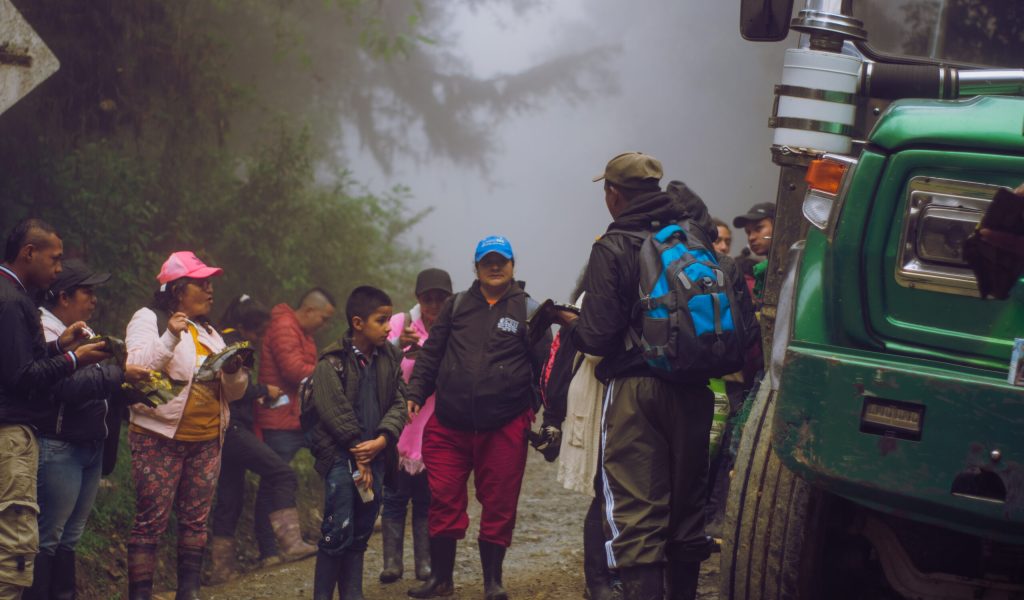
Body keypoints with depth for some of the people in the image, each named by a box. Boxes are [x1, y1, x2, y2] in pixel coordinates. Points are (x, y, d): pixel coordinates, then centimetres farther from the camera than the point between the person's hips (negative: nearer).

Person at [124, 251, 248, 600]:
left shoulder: (208, 332, 19)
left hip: (206, 441, 7)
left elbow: (233, 392, 16)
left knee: (196, 520, 8)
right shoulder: (148, 320, -1)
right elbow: (136, 370, -17)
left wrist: (234, 371, -5)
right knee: (151, 521, -7)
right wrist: (170, 338, -27)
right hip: (160, 439, -6)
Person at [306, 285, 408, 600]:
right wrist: (359, 457, -10)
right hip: (341, 456, -6)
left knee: (361, 534, 11)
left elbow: (398, 403, 5)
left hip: (374, 456, 6)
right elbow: (337, 414, -12)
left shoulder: (390, 358, 8)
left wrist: (382, 440, -12)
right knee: (338, 532, -8)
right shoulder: (332, 362, -9)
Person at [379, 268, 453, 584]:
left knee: (427, 498, 5)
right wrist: (397, 345, -32)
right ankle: (391, 561, 2)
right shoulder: (401, 323, -3)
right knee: (396, 495, -1)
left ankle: (425, 562, 10)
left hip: (435, 428, 1)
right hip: (399, 425, -1)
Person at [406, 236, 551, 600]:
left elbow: (545, 364, 6)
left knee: (499, 505, 3)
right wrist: (416, 393, 4)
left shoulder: (528, 310, 7)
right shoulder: (456, 306, 12)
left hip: (505, 428, -1)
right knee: (444, 501, 3)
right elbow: (432, 353, 14)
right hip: (449, 426, 2)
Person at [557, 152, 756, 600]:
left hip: (635, 389, -5)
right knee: (687, 505, 16)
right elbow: (741, 313, 11)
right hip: (693, 392, 5)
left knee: (636, 516, -6)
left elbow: (598, 337, -11)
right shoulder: (696, 236, 6)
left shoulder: (612, 249, -8)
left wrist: (569, 324, 8)